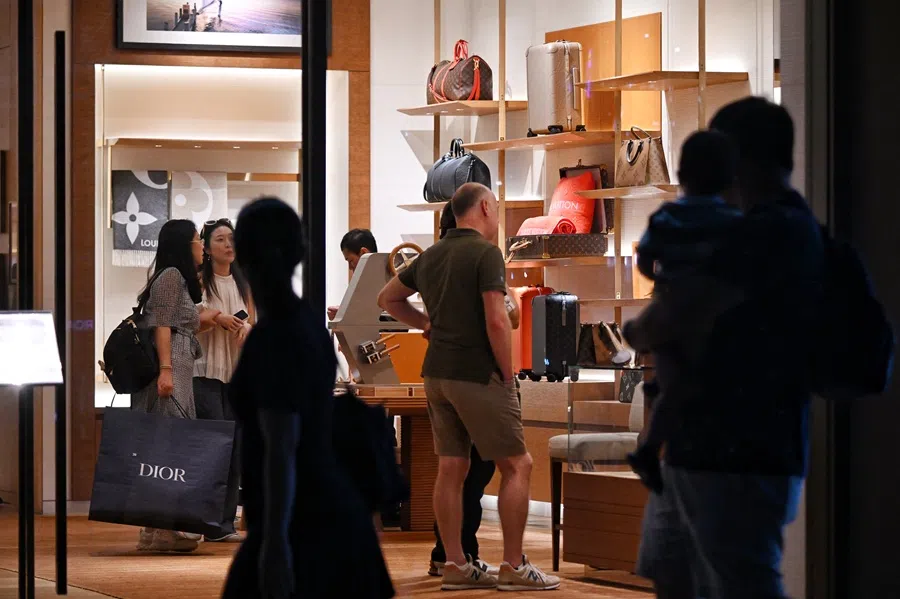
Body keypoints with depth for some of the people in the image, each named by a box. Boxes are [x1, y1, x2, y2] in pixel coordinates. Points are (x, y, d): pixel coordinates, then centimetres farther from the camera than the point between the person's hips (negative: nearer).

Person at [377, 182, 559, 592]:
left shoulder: (431, 256, 11)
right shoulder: (485, 253, -13)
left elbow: (387, 298, 24)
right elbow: (496, 321, -20)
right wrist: (508, 377, -10)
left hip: (437, 373, 8)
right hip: (478, 374, -8)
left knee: (451, 469, 8)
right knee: (516, 466, 0)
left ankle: (456, 566, 9)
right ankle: (513, 567, -2)